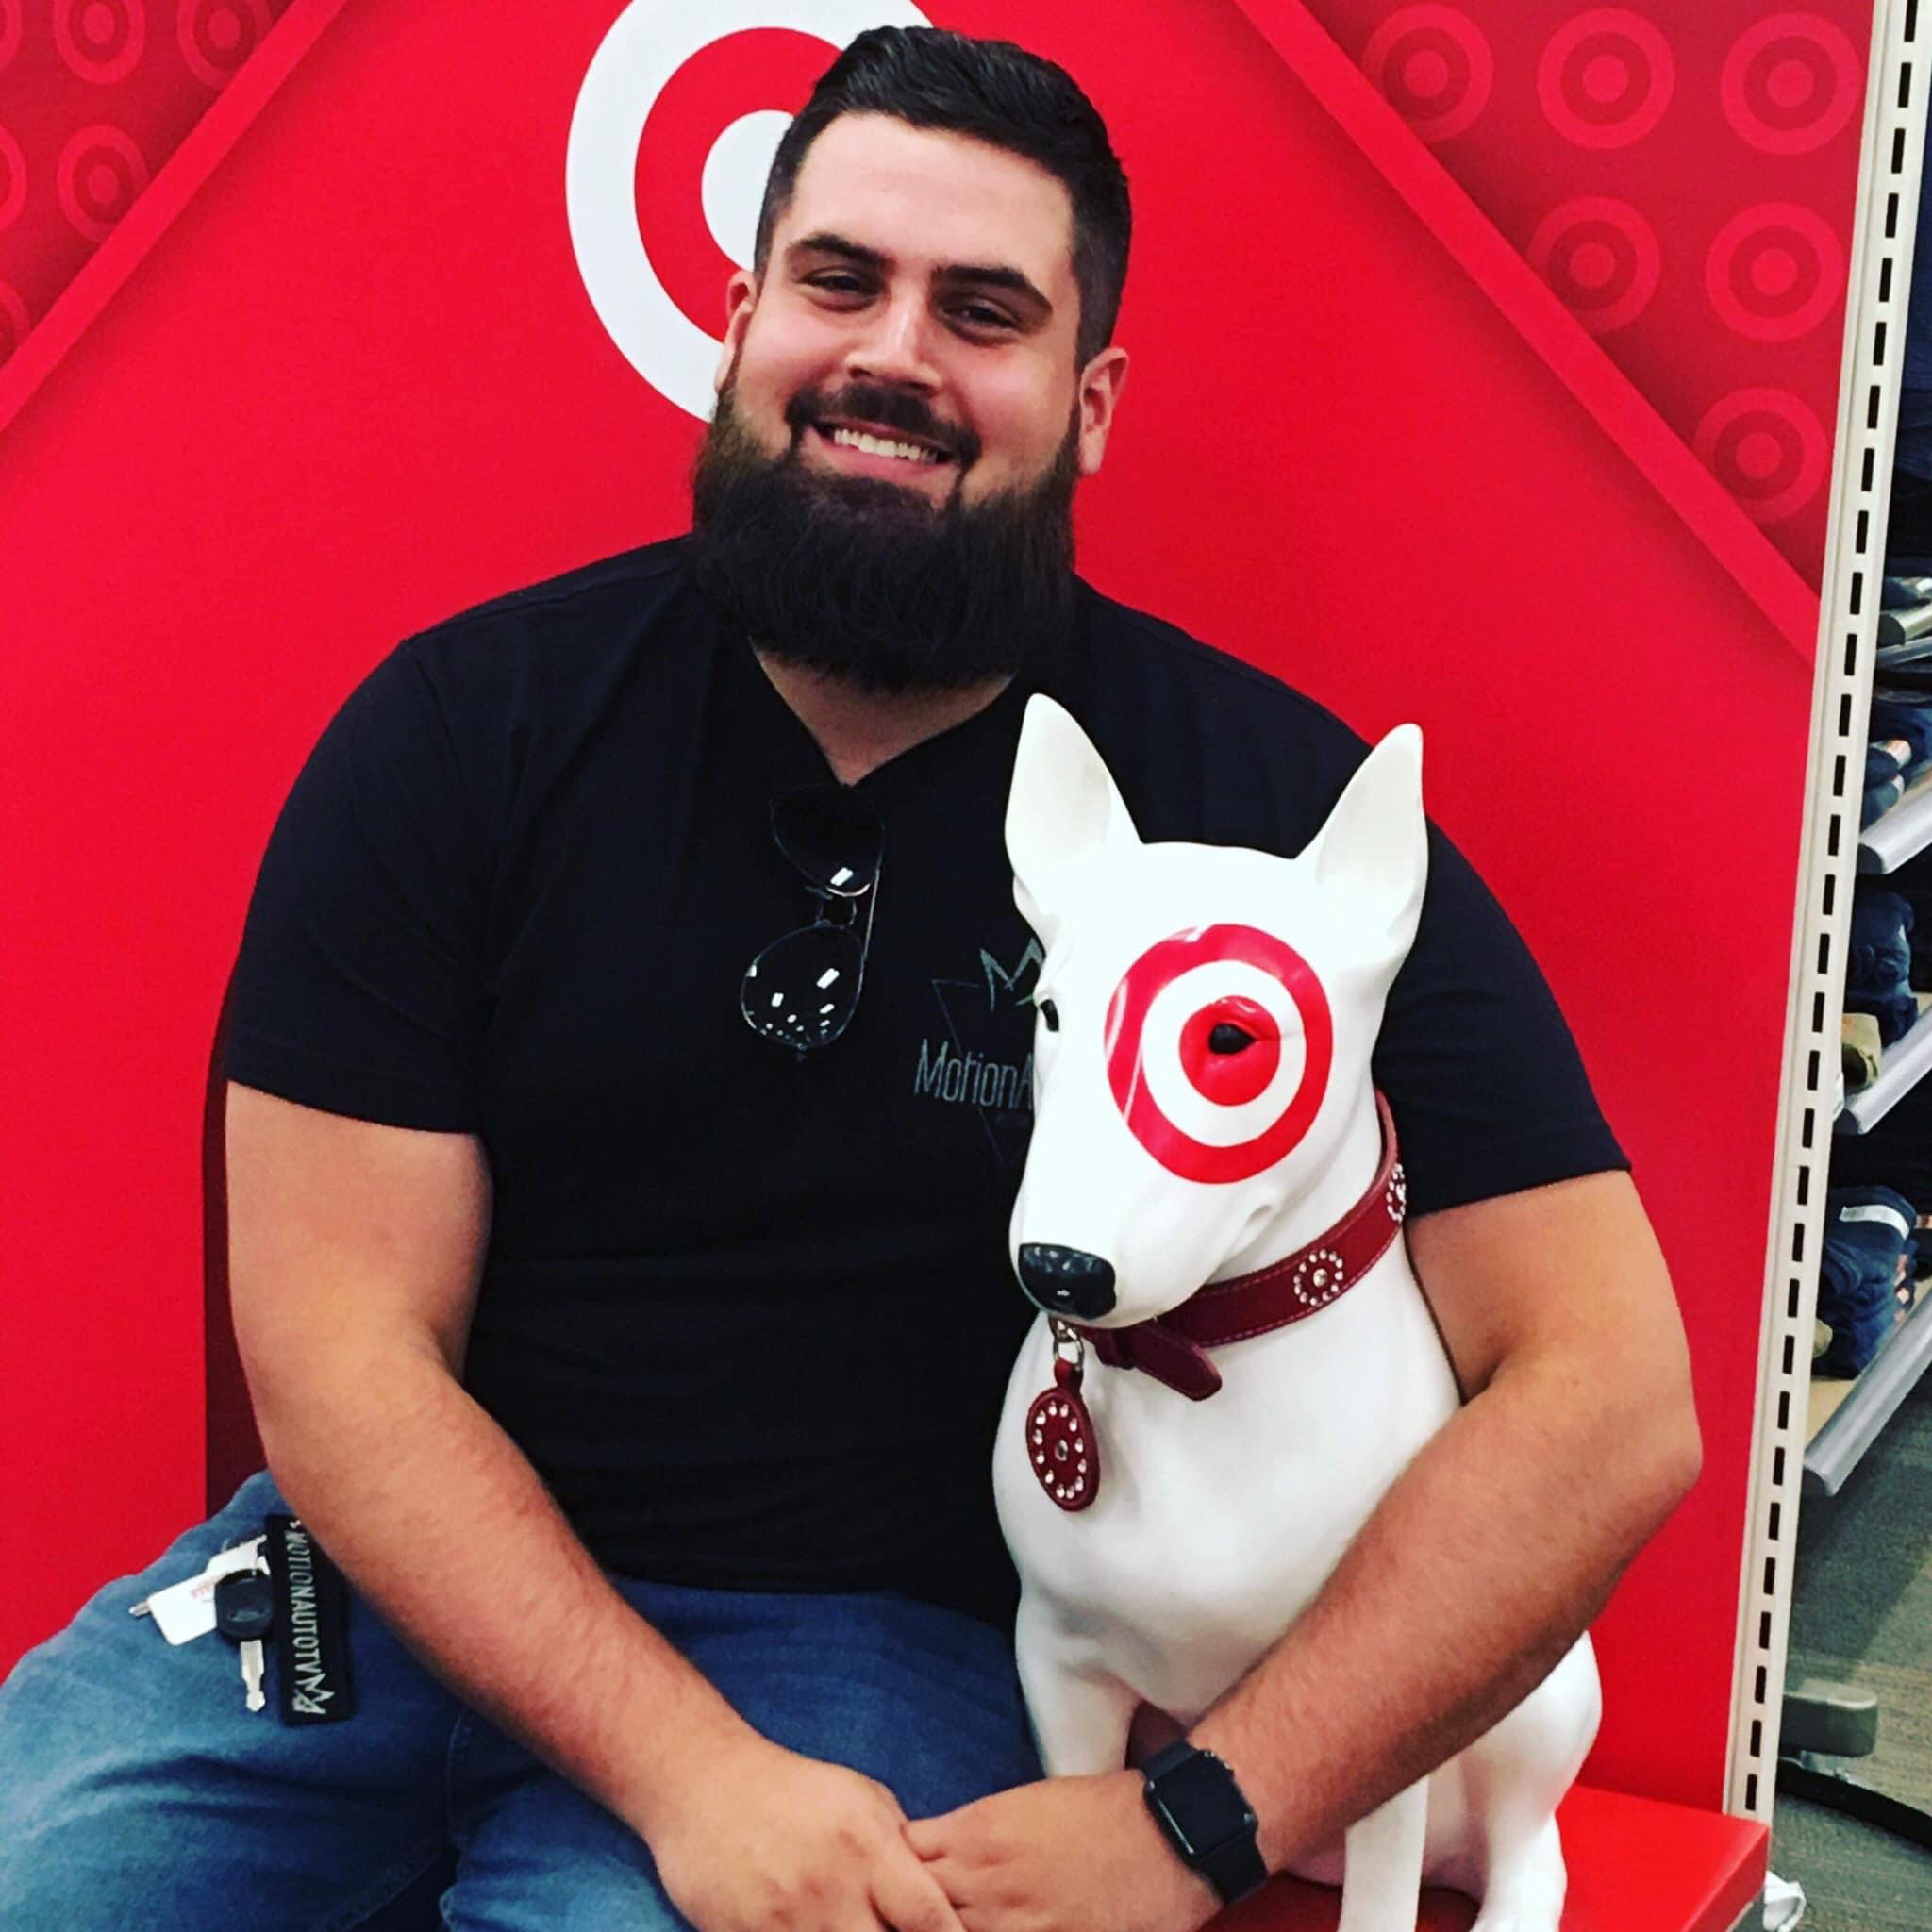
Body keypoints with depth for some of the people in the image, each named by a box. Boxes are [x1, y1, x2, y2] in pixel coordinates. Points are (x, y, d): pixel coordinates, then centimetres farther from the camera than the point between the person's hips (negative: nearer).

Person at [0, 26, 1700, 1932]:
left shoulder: (1275, 803, -10)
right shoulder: (464, 726, -4)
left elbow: (1604, 1393, -12)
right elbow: (339, 1348, -8)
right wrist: (693, 1770, -20)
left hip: (883, 1631, -2)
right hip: (416, 1572, 3)